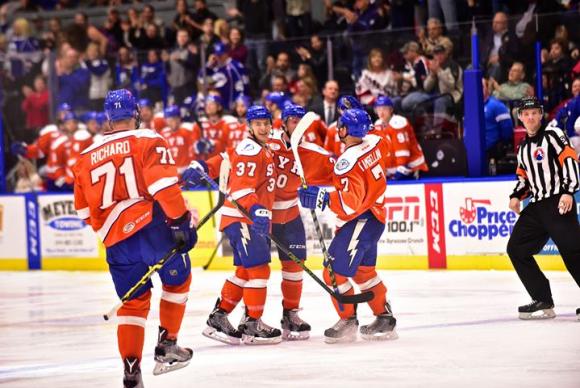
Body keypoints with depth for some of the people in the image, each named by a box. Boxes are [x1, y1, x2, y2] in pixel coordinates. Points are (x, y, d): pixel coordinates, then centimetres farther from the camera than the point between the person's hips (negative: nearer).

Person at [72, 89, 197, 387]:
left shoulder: (86, 158, 15)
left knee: (133, 301, 14)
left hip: (116, 241, 4)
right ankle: (166, 347, 17)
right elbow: (163, 185, -14)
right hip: (154, 227, -4)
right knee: (177, 281, 21)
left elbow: (85, 209, 19)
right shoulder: (147, 141, -1)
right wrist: (181, 221, -12)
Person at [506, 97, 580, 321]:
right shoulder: (523, 148, 20)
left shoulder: (551, 134, -3)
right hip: (536, 207, 8)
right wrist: (516, 196, 7)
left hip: (559, 203, -8)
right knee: (516, 248, 2)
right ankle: (542, 301, 3)